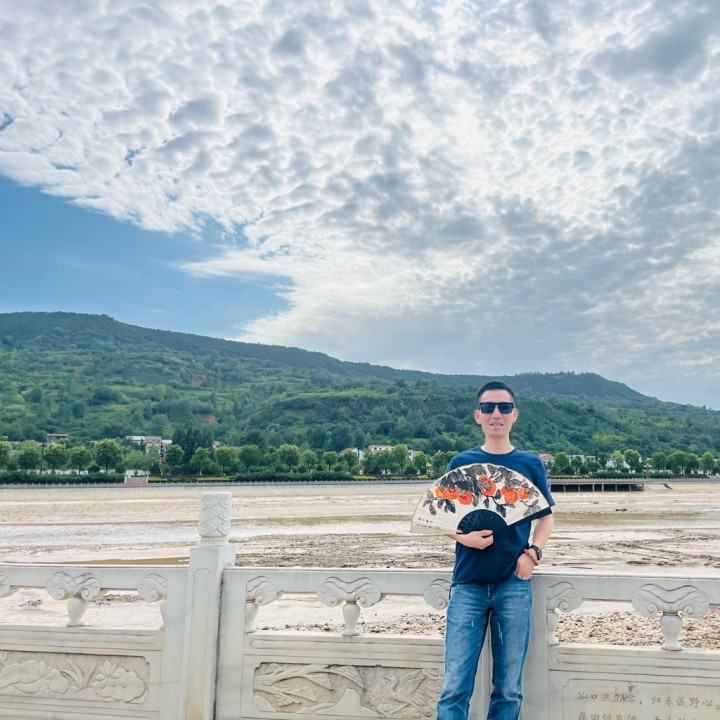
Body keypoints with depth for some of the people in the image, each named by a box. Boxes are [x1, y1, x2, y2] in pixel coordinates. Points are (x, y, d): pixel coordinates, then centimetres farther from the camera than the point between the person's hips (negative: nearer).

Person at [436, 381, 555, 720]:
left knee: (508, 689, 9)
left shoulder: (530, 463, 6)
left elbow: (546, 516, 12)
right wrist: (463, 537, -14)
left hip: (514, 584, 1)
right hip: (468, 584, 0)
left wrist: (533, 553, -5)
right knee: (455, 686, -2)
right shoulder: (461, 462, 4)